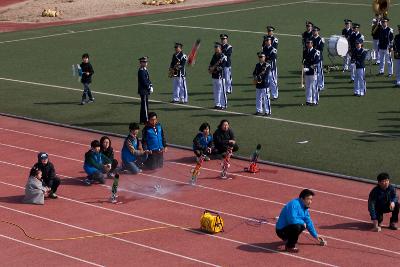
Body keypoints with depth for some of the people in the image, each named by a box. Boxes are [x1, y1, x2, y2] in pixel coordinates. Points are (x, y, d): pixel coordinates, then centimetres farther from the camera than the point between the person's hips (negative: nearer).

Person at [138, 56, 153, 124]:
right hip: (143, 91, -10)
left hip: (146, 91, 10)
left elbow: (148, 80, 19)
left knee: (145, 105, 14)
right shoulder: (141, 71, -16)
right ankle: (145, 120, -5)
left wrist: (150, 86, 6)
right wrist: (149, 88, -16)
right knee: (144, 105, -7)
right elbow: (144, 81, -20)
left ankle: (143, 119, 20)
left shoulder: (145, 70, 15)